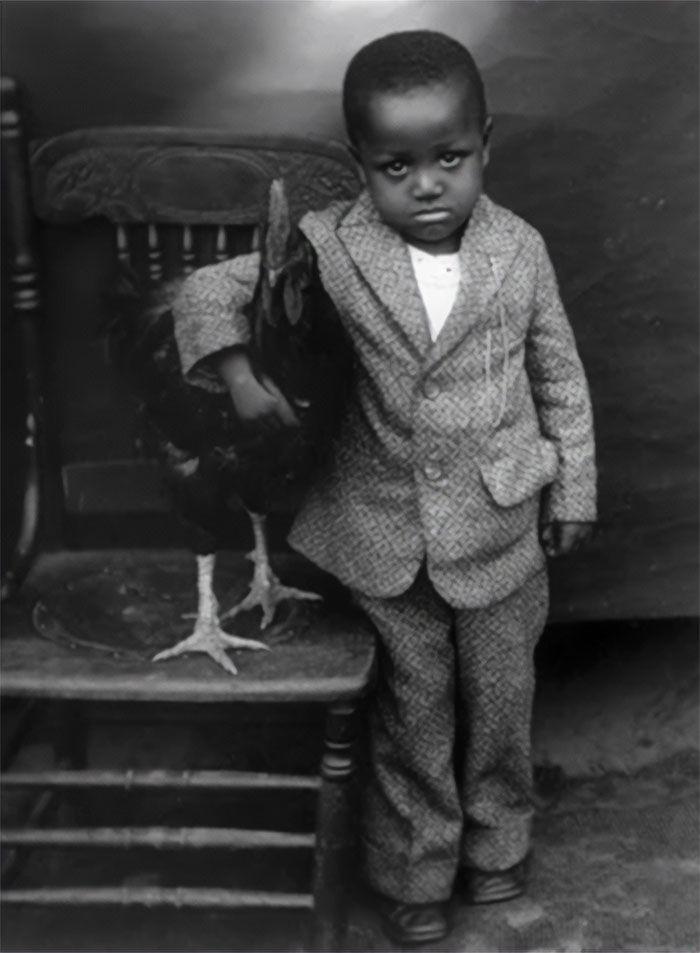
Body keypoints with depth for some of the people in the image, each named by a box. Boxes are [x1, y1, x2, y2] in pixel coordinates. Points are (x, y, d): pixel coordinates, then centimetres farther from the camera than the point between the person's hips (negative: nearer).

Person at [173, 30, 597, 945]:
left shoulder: (520, 250, -9)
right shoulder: (327, 248, -13)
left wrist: (574, 492, 6)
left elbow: (561, 379, 2)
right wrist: (236, 369, -25)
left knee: (500, 697, 19)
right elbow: (209, 290, -7)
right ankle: (414, 873, 36)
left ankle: (496, 844, 45)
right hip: (385, 532, -1)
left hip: (501, 526, 1)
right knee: (413, 708, 14)